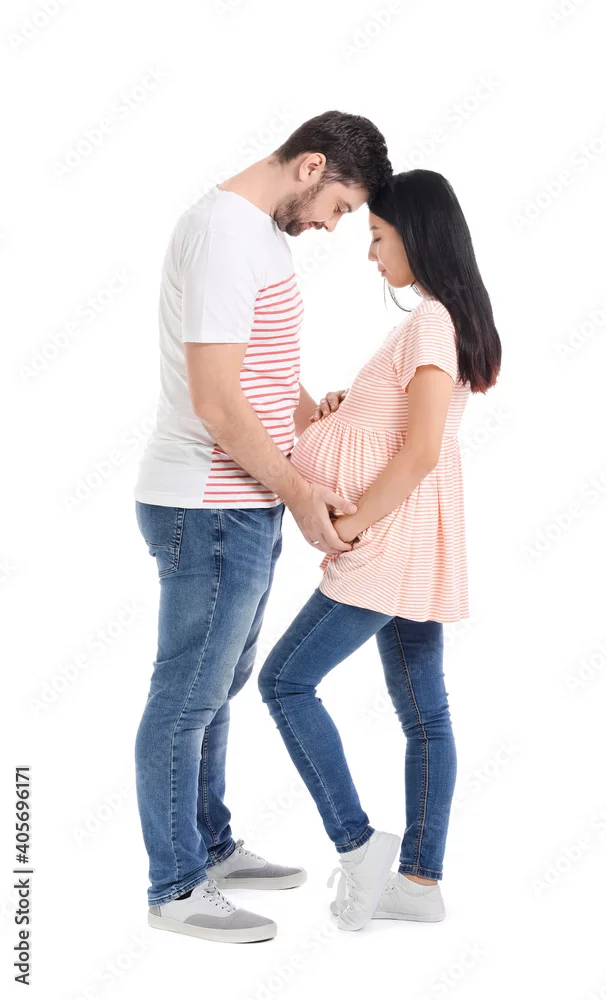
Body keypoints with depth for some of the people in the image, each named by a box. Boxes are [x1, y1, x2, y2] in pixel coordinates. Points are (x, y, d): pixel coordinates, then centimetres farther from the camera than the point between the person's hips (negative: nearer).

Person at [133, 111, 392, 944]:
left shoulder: (261, 232, 14)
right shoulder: (224, 230, -18)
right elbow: (216, 401, -23)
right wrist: (298, 491, -14)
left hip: (243, 507, 10)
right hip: (209, 511, -10)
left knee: (217, 688, 20)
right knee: (187, 700, 2)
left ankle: (210, 848, 35)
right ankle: (176, 889, 16)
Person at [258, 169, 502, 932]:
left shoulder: (429, 321, -16)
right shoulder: (452, 318, 14)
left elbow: (420, 450, -23)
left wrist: (352, 526, -16)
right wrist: (339, 416, 4)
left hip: (393, 542, -10)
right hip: (412, 546, 10)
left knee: (286, 679, -3)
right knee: (423, 711, 11)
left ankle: (357, 845, 1)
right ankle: (420, 881, 18)